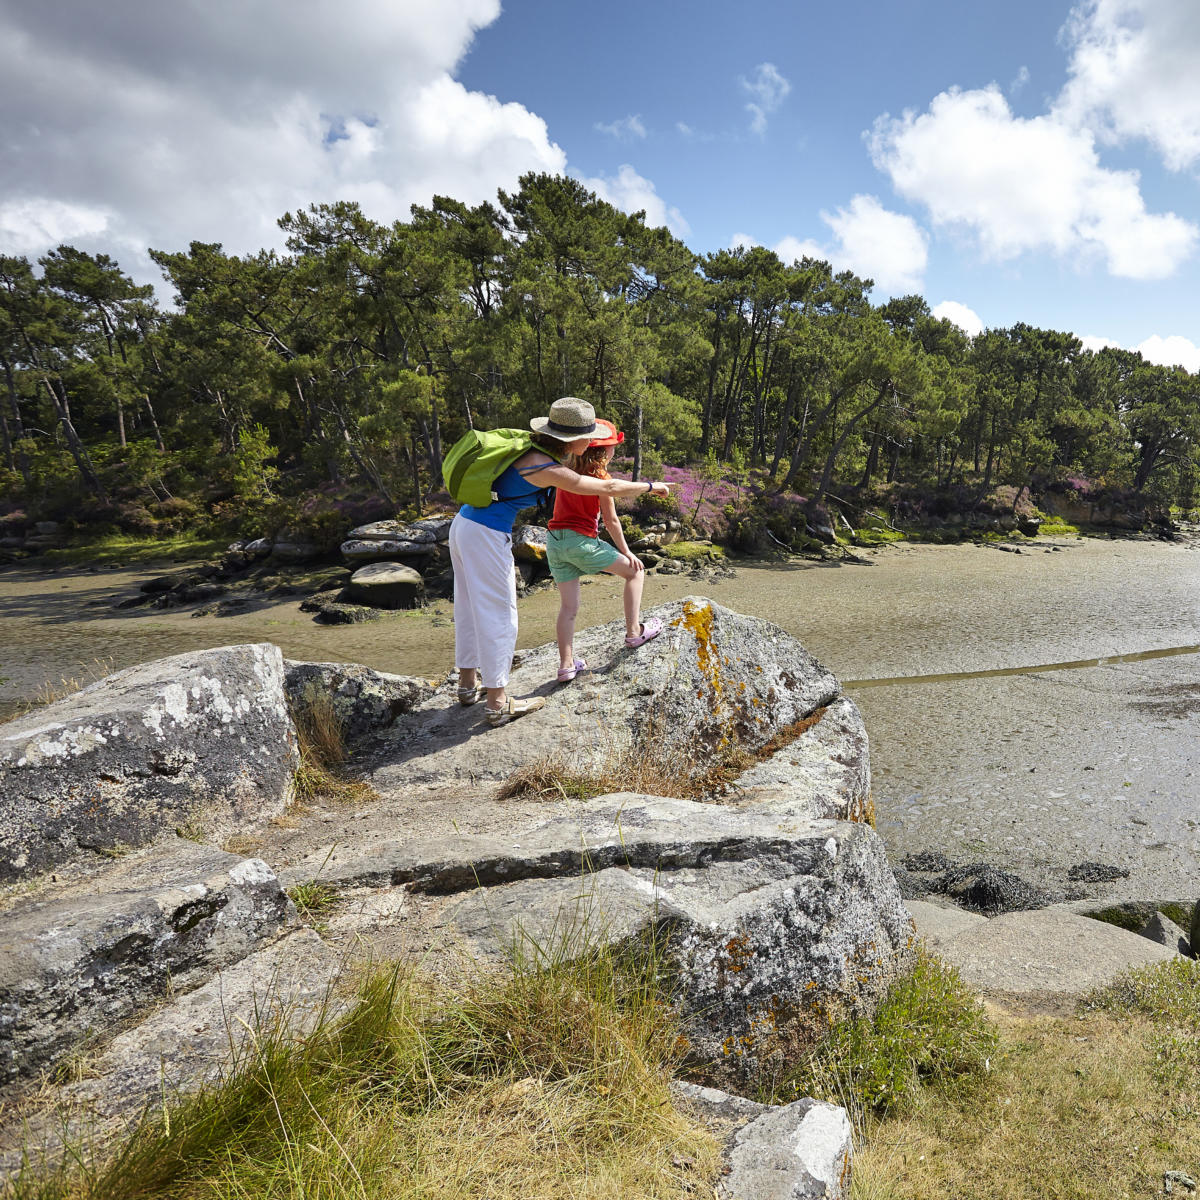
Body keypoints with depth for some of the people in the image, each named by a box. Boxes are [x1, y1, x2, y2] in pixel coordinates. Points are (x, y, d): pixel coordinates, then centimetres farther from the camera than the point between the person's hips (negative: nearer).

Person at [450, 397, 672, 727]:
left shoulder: (531, 447, 6)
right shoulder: (548, 469, -17)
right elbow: (609, 488, -10)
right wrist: (651, 486, 5)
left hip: (464, 525, 10)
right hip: (487, 536, -10)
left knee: (471, 607, 19)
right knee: (498, 615, 0)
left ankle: (469, 682, 33)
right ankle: (497, 702, 8)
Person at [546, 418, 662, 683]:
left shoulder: (567, 472, 11)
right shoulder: (600, 477, -6)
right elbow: (611, 521, -4)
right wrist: (627, 552, 4)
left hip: (554, 541, 6)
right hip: (581, 541, -6)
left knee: (568, 606, 9)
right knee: (635, 571, 10)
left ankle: (566, 665, 7)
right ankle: (634, 631, 8)